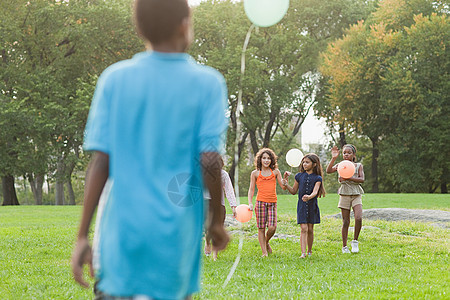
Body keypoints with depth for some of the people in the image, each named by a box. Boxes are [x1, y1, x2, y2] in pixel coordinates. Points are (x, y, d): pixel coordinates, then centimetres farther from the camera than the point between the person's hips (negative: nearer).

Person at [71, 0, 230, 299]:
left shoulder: (114, 79, 1)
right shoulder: (207, 84, -4)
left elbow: (100, 162, -2)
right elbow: (209, 162, -9)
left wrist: (83, 236, 1)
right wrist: (218, 221, 6)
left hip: (123, 230, 2)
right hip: (175, 236, -1)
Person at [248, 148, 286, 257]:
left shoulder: (275, 172, 10)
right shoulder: (255, 173, 7)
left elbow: (283, 187, 8)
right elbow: (251, 189, 9)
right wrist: (250, 203, -2)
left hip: (272, 203, 1)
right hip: (260, 202, -1)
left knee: (272, 227, -12)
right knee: (261, 228, -3)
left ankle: (266, 242, 19)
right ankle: (264, 252, 7)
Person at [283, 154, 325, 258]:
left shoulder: (317, 178, -3)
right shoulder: (299, 176, 4)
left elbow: (315, 191, -19)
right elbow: (294, 191, 11)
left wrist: (310, 197, -39)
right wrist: (286, 184, -4)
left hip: (312, 206, 0)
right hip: (301, 205, 0)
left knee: (310, 229, 9)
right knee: (303, 228, -10)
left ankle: (310, 251, 25)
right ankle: (303, 253, -16)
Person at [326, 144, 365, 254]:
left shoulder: (358, 166, 5)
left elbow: (362, 179, -9)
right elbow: (328, 171, -11)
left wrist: (348, 178, -20)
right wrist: (333, 158, -17)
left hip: (356, 195, 0)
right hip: (344, 195, 0)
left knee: (358, 218, -19)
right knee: (345, 222, 1)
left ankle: (355, 241, 1)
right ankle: (344, 246, 10)